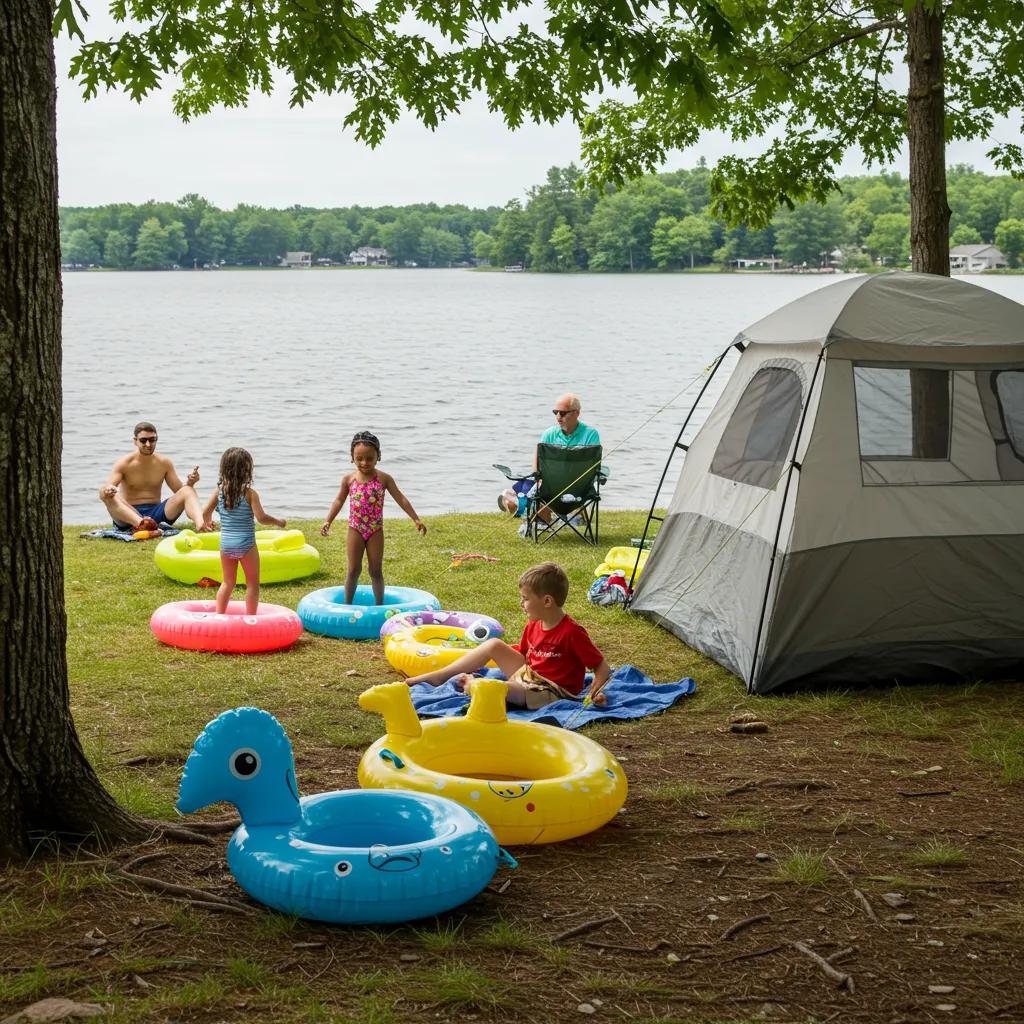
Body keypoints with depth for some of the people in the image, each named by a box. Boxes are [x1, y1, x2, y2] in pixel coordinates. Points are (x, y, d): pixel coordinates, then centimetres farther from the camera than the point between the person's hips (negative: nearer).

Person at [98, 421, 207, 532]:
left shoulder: (164, 463, 9)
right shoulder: (124, 464, -1)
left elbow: (180, 491, 10)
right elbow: (102, 493, -11)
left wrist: (189, 483, -13)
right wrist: (106, 490, -36)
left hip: (155, 513, 2)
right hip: (129, 515, -2)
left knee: (188, 491, -18)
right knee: (108, 496, -33)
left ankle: (200, 524, -52)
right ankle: (140, 524, -64)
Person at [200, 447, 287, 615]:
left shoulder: (219, 491, -1)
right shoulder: (249, 493, -13)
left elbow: (206, 512, -1)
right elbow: (261, 518, -17)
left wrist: (207, 522, 21)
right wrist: (278, 522, 0)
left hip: (226, 544, 4)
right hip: (246, 544, -4)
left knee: (228, 583, 19)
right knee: (252, 583, 8)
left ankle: (219, 615, 18)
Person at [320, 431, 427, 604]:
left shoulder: (384, 479, -6)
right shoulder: (348, 479, -1)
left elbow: (401, 499, -4)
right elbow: (339, 501, 10)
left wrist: (416, 519, -10)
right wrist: (328, 521, 2)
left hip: (375, 531, -1)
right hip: (355, 530, 1)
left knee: (376, 571, 5)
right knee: (353, 570, 5)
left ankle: (379, 606, 15)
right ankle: (347, 605, 15)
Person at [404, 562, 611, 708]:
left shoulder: (571, 632, -21)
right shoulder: (534, 625, 5)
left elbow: (601, 666, -19)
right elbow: (522, 651, 21)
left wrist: (596, 689, -31)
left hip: (552, 692, -9)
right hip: (529, 674, 9)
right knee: (494, 645, 4)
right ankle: (439, 676, 7)